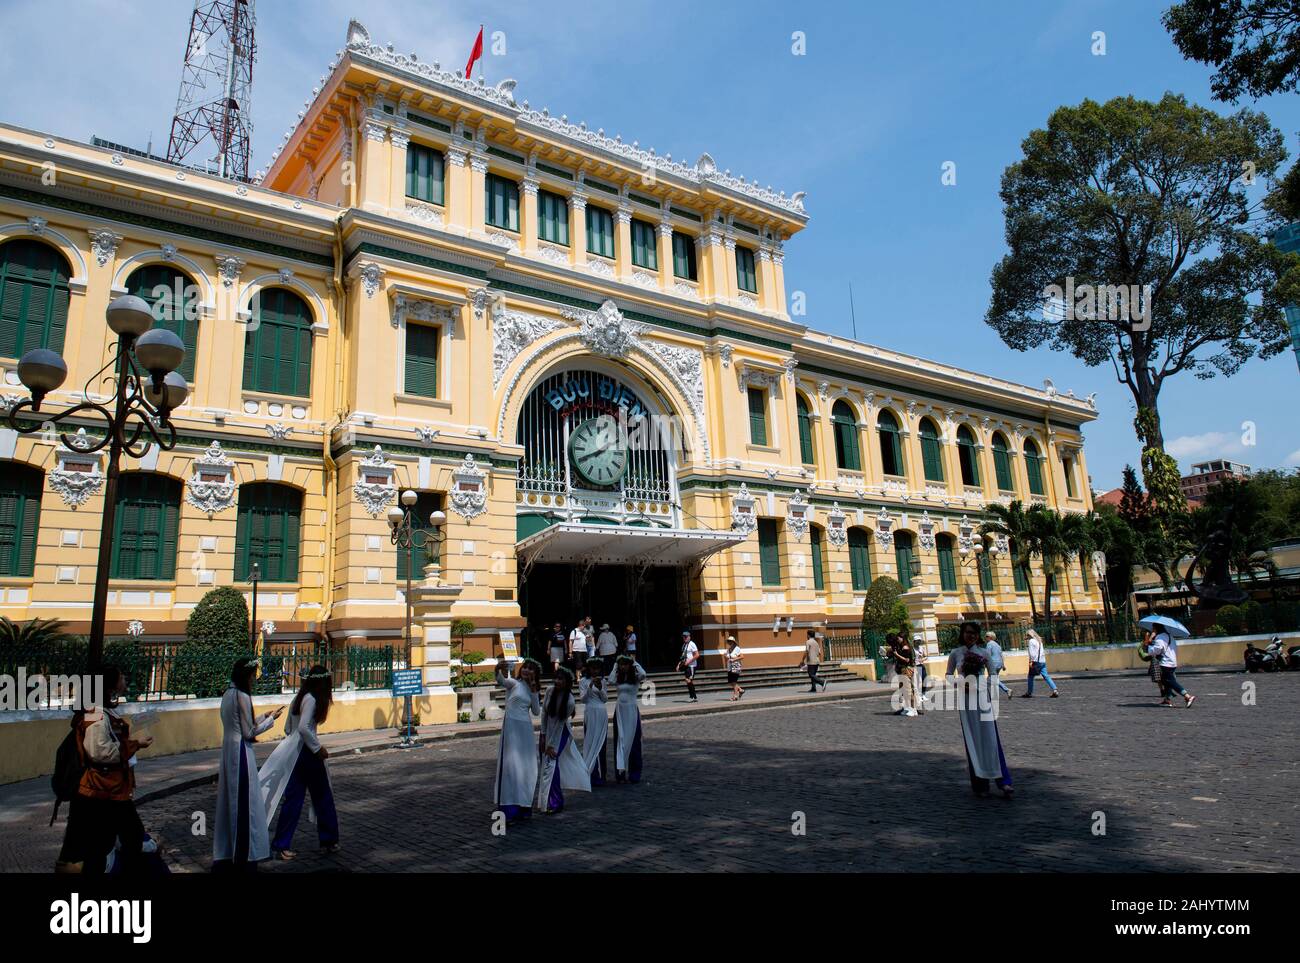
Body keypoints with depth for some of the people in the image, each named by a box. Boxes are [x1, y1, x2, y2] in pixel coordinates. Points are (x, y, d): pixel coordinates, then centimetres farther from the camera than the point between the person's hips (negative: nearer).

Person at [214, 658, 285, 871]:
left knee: (230, 802, 15)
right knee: (245, 804, 0)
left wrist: (265, 716, 17)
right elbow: (249, 733, -13)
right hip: (241, 752, -9)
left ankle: (224, 857, 23)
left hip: (229, 750, 9)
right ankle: (245, 858, 7)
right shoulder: (242, 696, -16)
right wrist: (271, 719, -2)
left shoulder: (228, 695, 10)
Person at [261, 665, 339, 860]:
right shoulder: (311, 699, -15)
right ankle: (329, 841, 18)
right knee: (323, 797, 7)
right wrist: (318, 748, -16)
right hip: (306, 753, -8)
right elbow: (304, 728, -24)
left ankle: (280, 846, 10)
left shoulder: (298, 698, 11)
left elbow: (288, 728, 15)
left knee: (293, 799, 10)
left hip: (294, 753, 8)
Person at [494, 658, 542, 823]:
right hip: (512, 726, -6)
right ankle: (508, 810, -8)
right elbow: (501, 681, -25)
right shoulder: (514, 683, -2)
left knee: (526, 768, 9)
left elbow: (536, 712, 7)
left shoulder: (531, 689, 14)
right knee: (511, 766, -9)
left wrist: (534, 691, -1)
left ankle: (522, 806, 20)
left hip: (526, 729, 6)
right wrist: (498, 671, -49)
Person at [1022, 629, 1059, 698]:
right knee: (1046, 676, 4)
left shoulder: (1031, 641, -3)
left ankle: (1029, 693, 6)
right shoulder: (1039, 641, 20)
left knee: (1030, 677, 2)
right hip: (1043, 661, 7)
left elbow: (1032, 652, -13)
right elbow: (1043, 652, 20)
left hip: (1036, 661, -7)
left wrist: (1031, 661, -14)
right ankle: (1055, 690, -8)